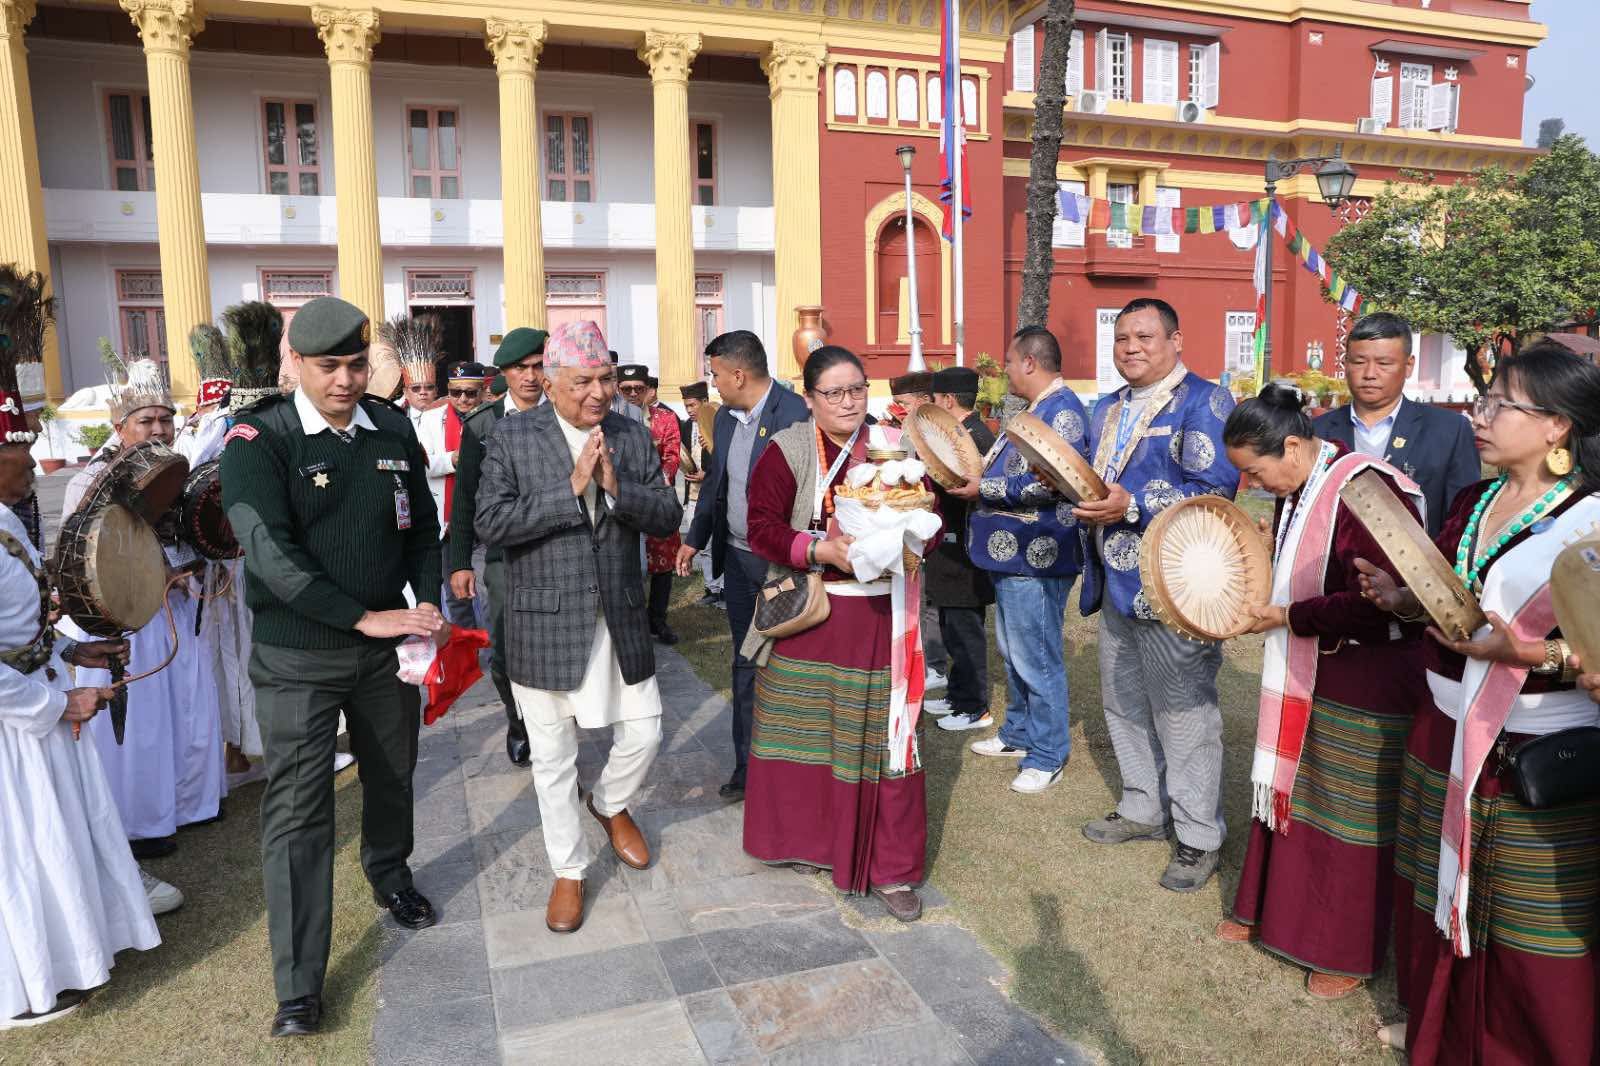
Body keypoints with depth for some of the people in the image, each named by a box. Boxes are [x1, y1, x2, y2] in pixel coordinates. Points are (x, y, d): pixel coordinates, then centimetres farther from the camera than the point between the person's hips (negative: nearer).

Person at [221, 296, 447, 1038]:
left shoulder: (394, 430, 1)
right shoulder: (258, 440, -12)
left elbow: (422, 528, 9)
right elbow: (271, 554, -21)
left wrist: (428, 602, -7)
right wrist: (365, 618, -24)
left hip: (387, 644, 4)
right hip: (297, 656, -4)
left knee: (392, 776, 21)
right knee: (297, 812, 0)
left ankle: (389, 876, 51)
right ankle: (299, 989, 11)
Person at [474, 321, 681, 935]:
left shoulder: (633, 436, 2)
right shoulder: (513, 437, -7)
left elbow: (668, 517, -2)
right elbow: (489, 524, -15)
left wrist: (616, 488, -20)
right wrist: (570, 489, -22)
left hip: (620, 622, 3)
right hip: (546, 625, -2)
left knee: (644, 732, 12)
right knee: (553, 758, 11)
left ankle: (610, 804, 44)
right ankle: (569, 871, 31)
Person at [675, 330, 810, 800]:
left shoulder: (794, 414, -17)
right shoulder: (725, 417, 8)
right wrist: (694, 538, 17)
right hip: (737, 559, 8)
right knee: (745, 663, 14)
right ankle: (747, 766, 25)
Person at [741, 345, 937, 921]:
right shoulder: (787, 451, -2)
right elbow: (762, 528, -9)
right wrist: (824, 551, -22)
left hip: (882, 614, 1)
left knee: (881, 736, 4)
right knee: (809, 729, 10)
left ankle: (892, 868, 16)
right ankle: (809, 841, 32)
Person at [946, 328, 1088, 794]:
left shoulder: (1063, 411, -16)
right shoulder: (1036, 410, 16)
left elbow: (1047, 484, -26)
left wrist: (984, 489, -19)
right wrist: (973, 472, 8)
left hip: (1035, 560, -11)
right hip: (1011, 555, 11)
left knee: (1036, 659, -1)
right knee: (1014, 653, 20)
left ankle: (1048, 756, 11)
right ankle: (1019, 733, 34)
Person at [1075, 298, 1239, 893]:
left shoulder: (1203, 401, -11)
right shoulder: (1107, 409, 15)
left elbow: (1214, 492, -21)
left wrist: (1131, 507, -27)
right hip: (1117, 582, 8)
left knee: (1183, 714, 1)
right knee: (1124, 705, 18)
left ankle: (1199, 837, 17)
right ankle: (1143, 810, 36)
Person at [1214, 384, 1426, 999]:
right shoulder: (1296, 492, 4)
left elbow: (1374, 605, -26)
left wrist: (1289, 618, -17)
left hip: (1364, 689, -8)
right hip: (1304, 674, 8)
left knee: (1351, 816, 7)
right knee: (1289, 792, 18)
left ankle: (1351, 954, 26)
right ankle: (1272, 911, 36)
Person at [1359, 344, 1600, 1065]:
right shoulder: (1472, 504, 7)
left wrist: (1530, 654, -31)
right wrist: (1400, 598, -2)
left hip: (1538, 761, -7)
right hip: (1447, 736, 7)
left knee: (1529, 930, 8)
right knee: (1440, 897, 21)